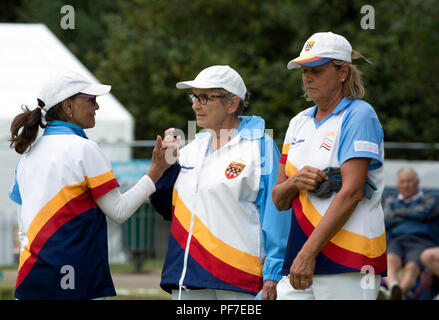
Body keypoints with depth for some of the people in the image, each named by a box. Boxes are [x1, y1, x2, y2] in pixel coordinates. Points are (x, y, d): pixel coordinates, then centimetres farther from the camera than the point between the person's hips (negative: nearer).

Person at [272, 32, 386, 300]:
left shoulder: (359, 115, -4)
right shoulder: (299, 123, 19)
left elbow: (352, 192, -14)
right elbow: (279, 201, 18)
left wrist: (308, 253, -19)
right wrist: (294, 182, -7)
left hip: (349, 263, -6)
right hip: (302, 258, 6)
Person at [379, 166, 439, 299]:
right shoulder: (391, 202, 29)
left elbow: (424, 212, -3)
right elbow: (386, 222, 8)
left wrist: (398, 213, 10)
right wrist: (414, 217, 8)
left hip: (422, 244, -3)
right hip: (395, 245, 3)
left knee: (411, 268, -39)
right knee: (390, 261, -37)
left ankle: (392, 295, -70)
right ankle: (394, 288, -70)